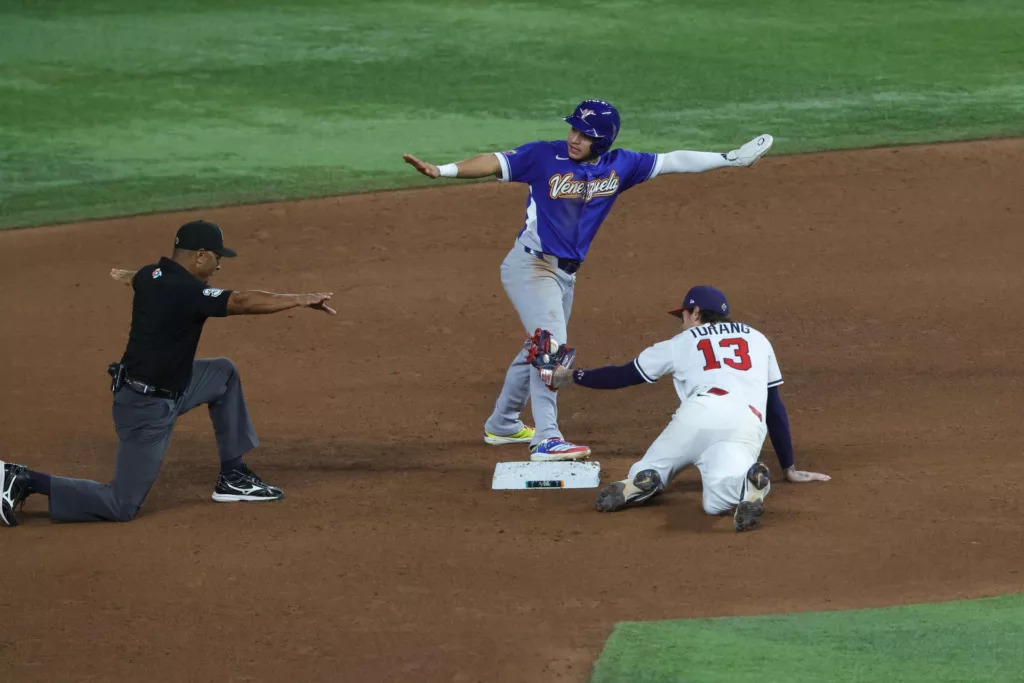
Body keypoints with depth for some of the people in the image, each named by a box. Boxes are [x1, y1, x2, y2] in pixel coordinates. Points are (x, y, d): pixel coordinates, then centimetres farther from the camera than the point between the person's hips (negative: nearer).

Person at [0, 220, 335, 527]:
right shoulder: (183, 291, -25)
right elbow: (243, 302, -31)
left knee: (224, 373, 18)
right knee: (121, 506, -5)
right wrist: (300, 299, -23)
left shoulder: (151, 276, 2)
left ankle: (233, 477, 22)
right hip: (147, 408, -10)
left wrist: (132, 277, 53)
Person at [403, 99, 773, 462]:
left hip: (566, 274, 7)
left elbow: (672, 161, 4)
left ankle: (501, 424, 38)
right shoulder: (544, 156, -14)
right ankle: (546, 440, -22)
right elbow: (494, 163, -22)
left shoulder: (619, 166, 0)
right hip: (531, 265, -7)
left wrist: (732, 158, 5)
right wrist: (442, 170, -37)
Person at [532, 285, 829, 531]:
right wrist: (790, 469, 36)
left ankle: (641, 481, -21)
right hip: (747, 428, 1)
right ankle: (750, 483, -53)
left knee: (643, 473, 17)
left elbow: (623, 376, 32)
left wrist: (570, 377, 47)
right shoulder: (757, 339, 33)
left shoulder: (681, 343, 27)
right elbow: (775, 407, 31)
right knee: (716, 502, -17)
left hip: (699, 415, -1)